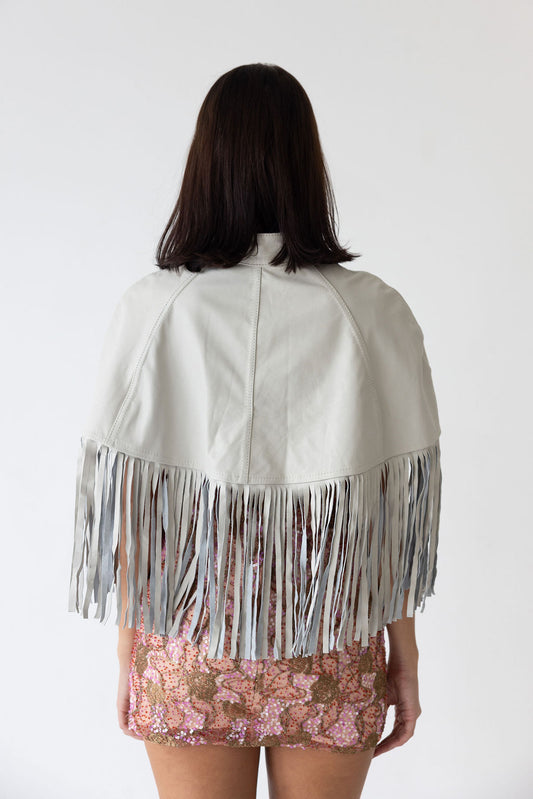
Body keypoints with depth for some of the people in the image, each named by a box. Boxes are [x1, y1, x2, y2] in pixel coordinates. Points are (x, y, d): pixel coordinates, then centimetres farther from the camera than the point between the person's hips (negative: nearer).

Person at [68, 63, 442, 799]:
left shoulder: (153, 309, -11)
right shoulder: (375, 314, -10)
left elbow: (132, 513, -7)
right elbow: (396, 513, -6)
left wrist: (129, 655, 5)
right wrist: (405, 659, 6)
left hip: (190, 656, 0)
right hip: (330, 655, 1)